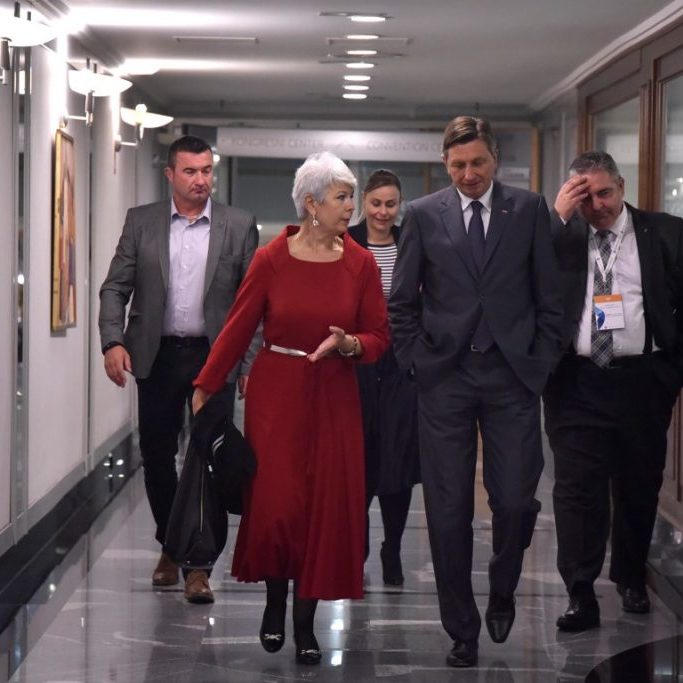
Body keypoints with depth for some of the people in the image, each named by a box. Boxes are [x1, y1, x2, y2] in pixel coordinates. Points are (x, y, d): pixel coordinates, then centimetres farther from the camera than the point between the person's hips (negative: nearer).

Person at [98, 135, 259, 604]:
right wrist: (113, 342, -12)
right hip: (157, 355, 2)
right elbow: (115, 288, 2)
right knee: (157, 457, 9)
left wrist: (251, 362, -5)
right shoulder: (142, 222, 4)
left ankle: (198, 563, 5)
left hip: (214, 355, -2)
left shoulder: (239, 226, 1)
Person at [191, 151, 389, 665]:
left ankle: (305, 624, 14)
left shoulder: (360, 264, 0)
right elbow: (238, 328, -1)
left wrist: (348, 344, -18)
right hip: (276, 394, -2)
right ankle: (275, 601, 21)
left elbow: (379, 338, 3)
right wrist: (205, 388, -3)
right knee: (275, 503, -6)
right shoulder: (271, 260, -5)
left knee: (326, 507, 1)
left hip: (334, 398, 2)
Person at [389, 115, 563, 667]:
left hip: (513, 377, 0)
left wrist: (542, 362, 0)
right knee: (448, 512, 2)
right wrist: (416, 362, 1)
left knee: (515, 501, -4)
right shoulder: (423, 215, 4)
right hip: (445, 377, 0)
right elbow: (402, 301, 8)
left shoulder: (529, 209, 4)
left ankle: (502, 594, 25)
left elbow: (549, 294, 6)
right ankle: (462, 631, 13)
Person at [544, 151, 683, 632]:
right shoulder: (561, 236, 5)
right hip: (577, 382, 0)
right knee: (577, 488, -4)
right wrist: (559, 217, -13)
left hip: (642, 380, 1)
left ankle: (631, 576, 30)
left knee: (639, 484, 12)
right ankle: (581, 596, -2)